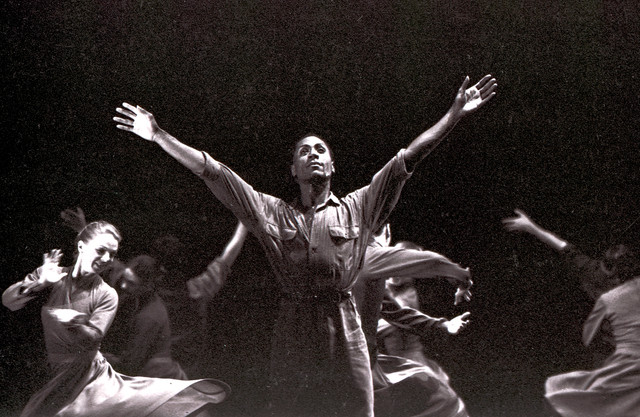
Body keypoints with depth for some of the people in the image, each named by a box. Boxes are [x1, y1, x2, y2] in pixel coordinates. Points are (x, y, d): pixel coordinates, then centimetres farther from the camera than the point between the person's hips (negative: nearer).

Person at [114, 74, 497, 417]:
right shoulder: (273, 213, 12)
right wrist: (159, 136, 4)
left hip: (345, 333, 0)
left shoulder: (357, 210, 11)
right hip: (293, 335, 0)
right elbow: (211, 171, 9)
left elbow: (408, 160, 7)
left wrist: (456, 113, 3)